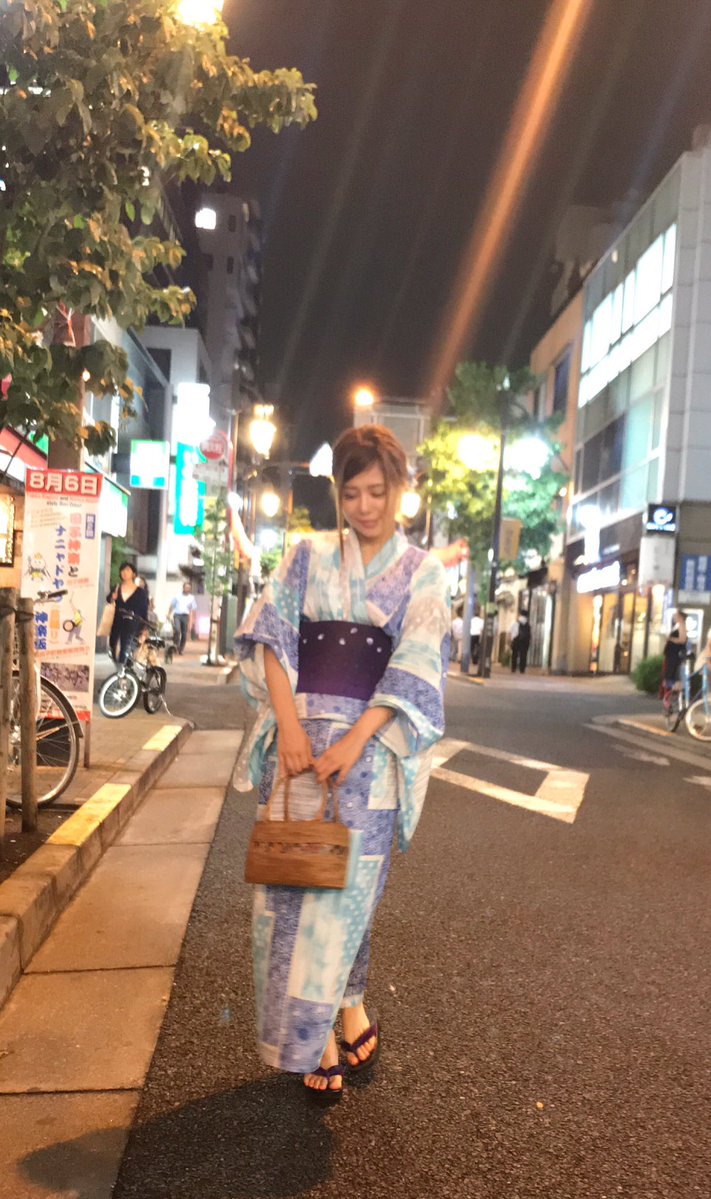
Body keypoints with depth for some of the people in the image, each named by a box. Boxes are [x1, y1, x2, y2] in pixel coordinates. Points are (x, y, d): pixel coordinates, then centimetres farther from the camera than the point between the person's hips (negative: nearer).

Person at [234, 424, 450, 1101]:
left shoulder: (422, 573, 5)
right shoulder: (309, 557, 9)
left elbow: (416, 665, -6)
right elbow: (271, 637, 1)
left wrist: (354, 740, -17)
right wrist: (289, 724, -13)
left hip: (371, 743, -1)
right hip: (299, 732, 2)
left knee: (346, 884, 3)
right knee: (293, 881, 2)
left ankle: (332, 1017, 25)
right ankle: (348, 1011, 18)